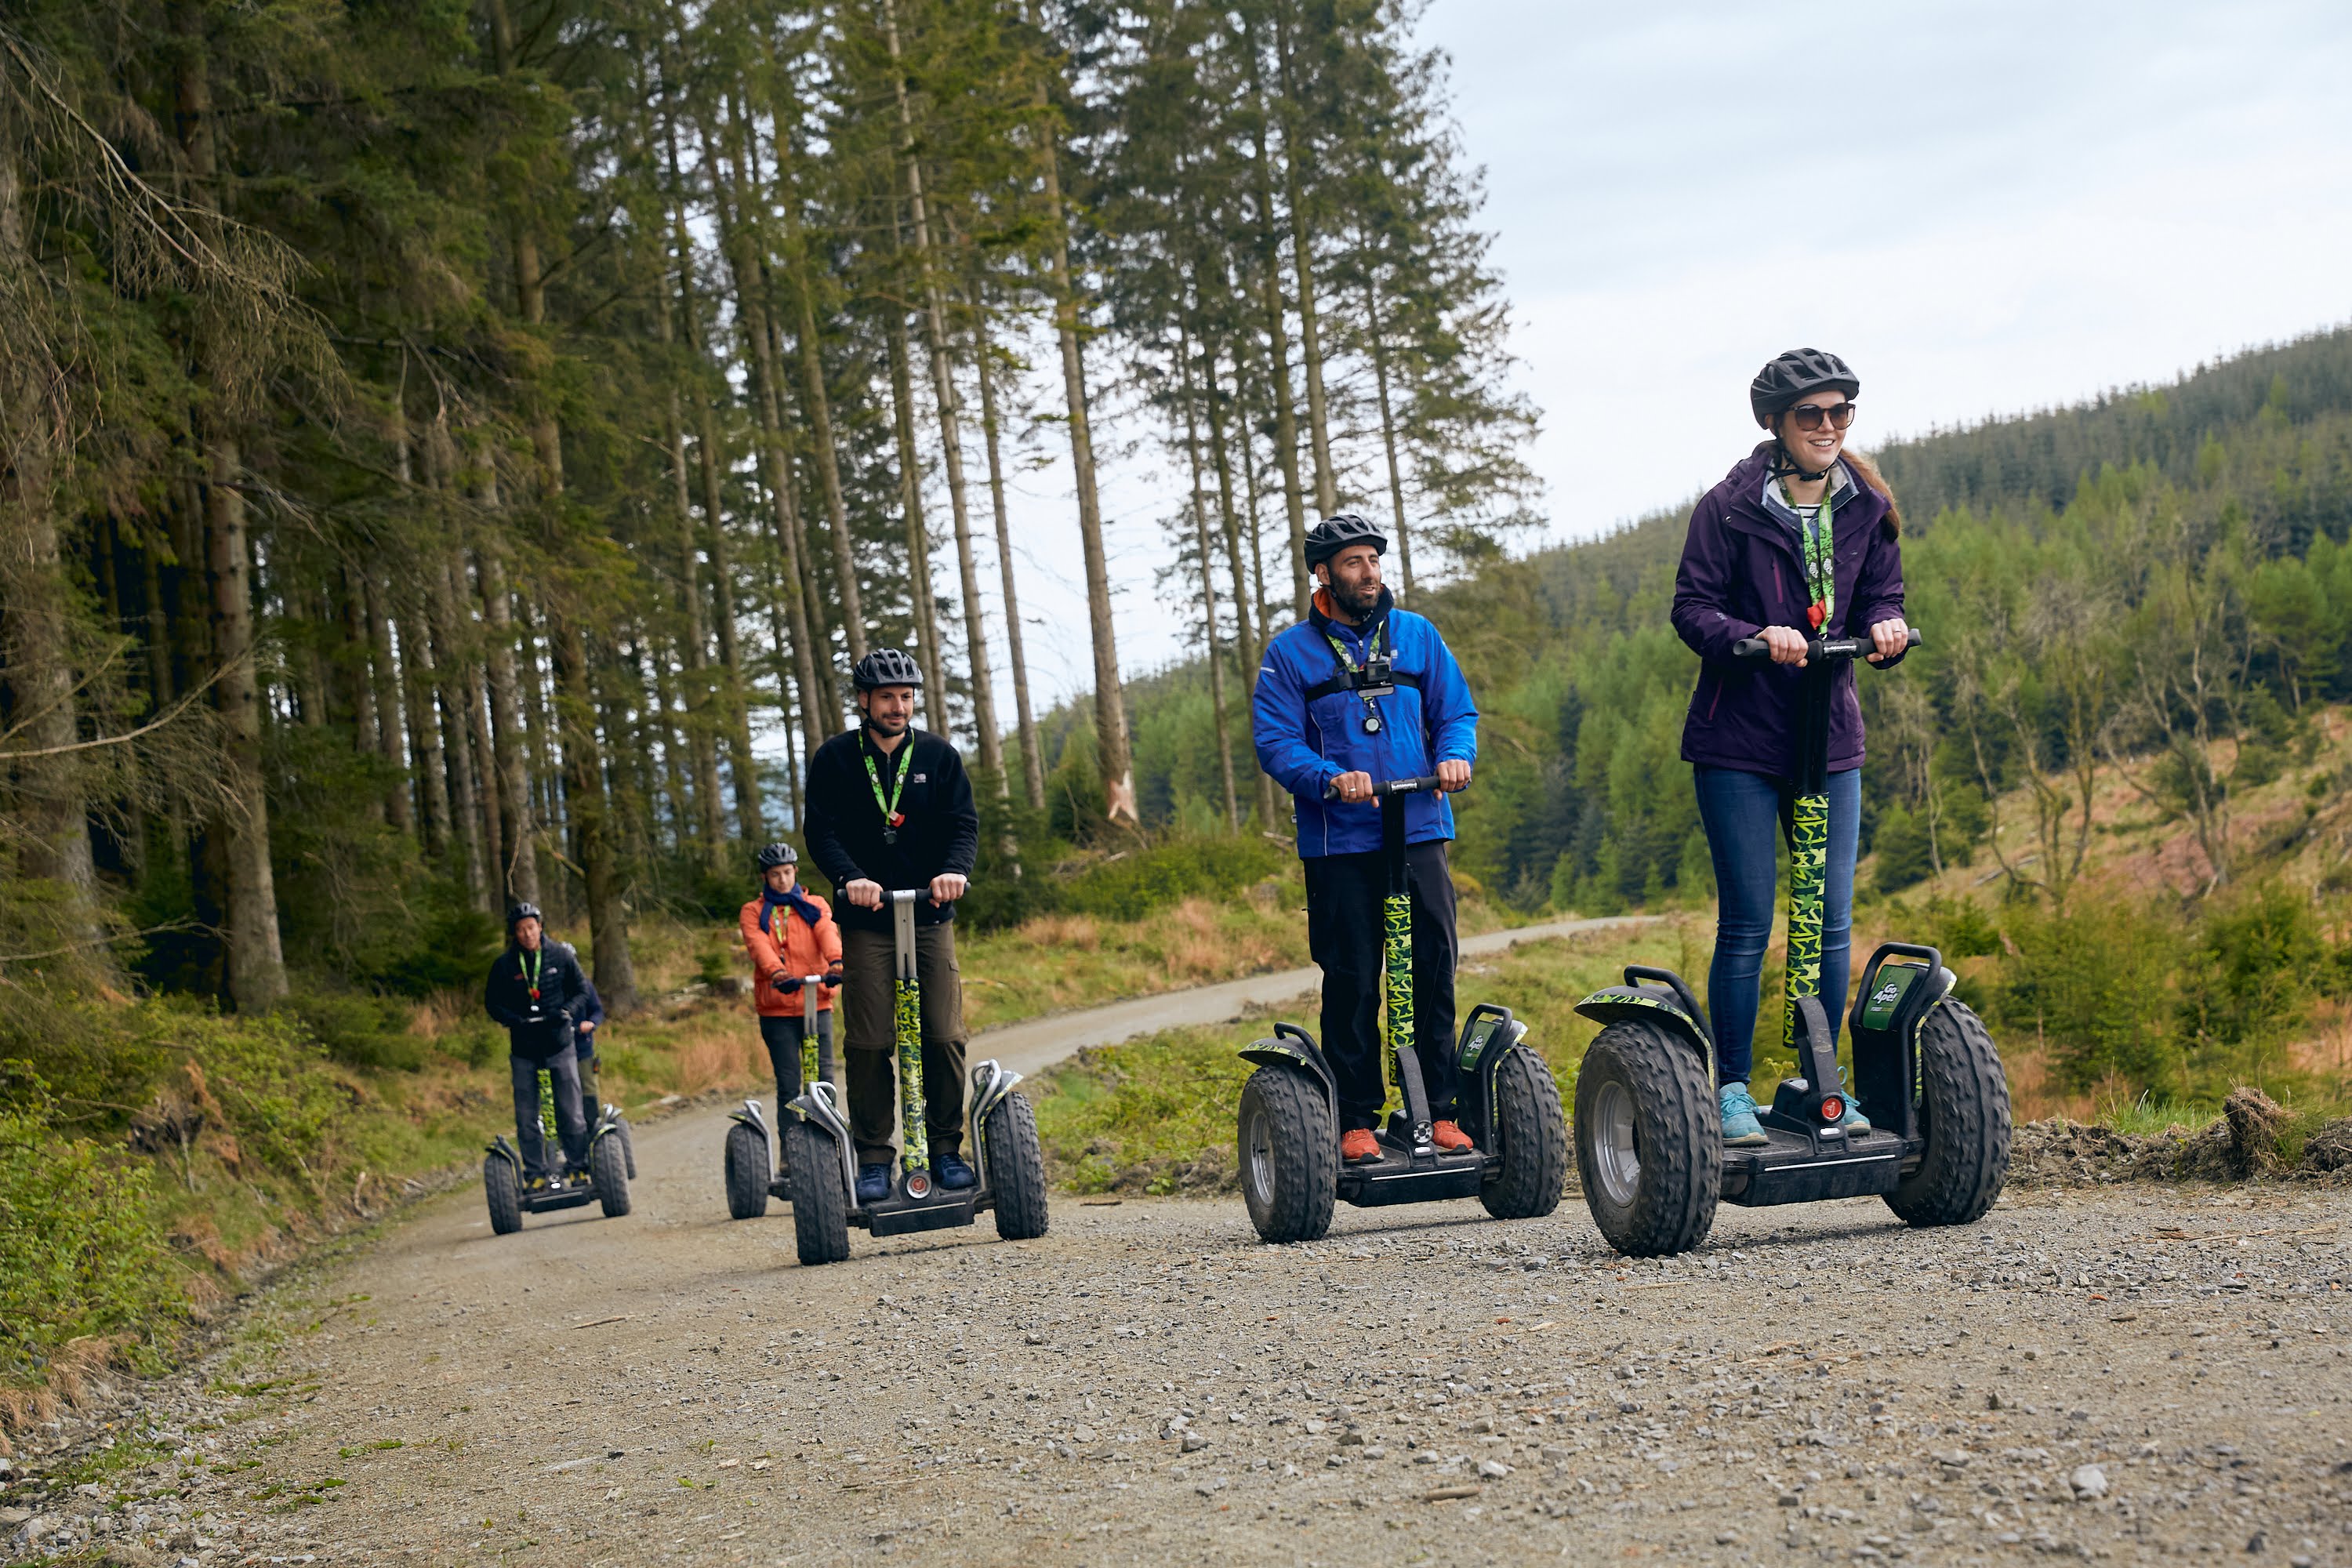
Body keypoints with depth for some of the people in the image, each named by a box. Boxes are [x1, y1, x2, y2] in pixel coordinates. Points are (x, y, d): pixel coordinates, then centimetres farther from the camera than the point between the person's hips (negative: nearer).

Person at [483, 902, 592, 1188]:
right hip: (523, 1049, 0)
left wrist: (568, 1011, -10)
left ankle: (577, 1166, 13)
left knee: (570, 1112, 1)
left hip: (559, 1044, 0)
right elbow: (493, 1002, 6)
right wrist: (513, 1019, -12)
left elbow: (581, 989, 9)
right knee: (526, 1117, 2)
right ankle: (536, 1173, 9)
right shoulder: (504, 965, -1)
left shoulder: (561, 956, 0)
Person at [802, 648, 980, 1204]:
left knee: (944, 1037, -5)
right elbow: (821, 831, -5)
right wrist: (850, 877, -24)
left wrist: (956, 869, -21)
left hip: (931, 915, 1)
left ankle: (946, 1149, 7)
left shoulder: (938, 755, 7)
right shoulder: (835, 758, 2)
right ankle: (873, 1159, 2)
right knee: (868, 1043, -5)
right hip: (866, 919, -1)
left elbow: (964, 823, 0)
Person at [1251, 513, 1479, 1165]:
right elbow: (1275, 743, -3)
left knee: (1434, 971, 0)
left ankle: (1440, 1110, 8)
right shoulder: (1290, 654, 4)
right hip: (1338, 843, -2)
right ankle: (1356, 1120, 7)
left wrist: (1454, 756, -8)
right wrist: (1331, 778, -20)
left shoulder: (1416, 635, 13)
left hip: (1419, 834, 2)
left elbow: (1456, 712, 14)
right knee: (1351, 983, -1)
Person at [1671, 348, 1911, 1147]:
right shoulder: (1729, 507, -6)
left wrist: (1885, 626, -13)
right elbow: (1692, 608, -7)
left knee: (1831, 919, 4)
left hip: (1830, 738, 4)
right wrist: (1759, 637, -25)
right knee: (1746, 922, -3)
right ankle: (1732, 1087, 7)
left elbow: (1880, 595, 11)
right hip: (1739, 742, -4)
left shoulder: (1867, 506, 7)